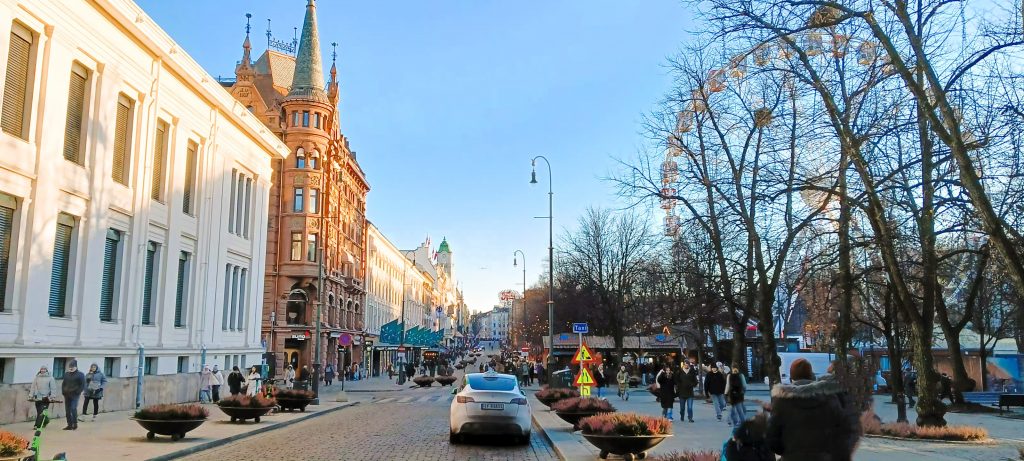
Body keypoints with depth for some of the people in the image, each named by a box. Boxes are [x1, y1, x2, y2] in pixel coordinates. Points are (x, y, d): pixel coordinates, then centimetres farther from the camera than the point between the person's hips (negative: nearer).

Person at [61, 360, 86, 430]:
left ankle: (75, 423, -3)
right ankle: (70, 425, 12)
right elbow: (63, 384, 22)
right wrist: (63, 391, 9)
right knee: (67, 410, 6)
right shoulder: (66, 374, 14)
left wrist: (78, 392, -13)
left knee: (73, 409, -17)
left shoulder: (80, 374, -2)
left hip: (75, 395, -6)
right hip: (67, 395, 6)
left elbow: (83, 385, -5)